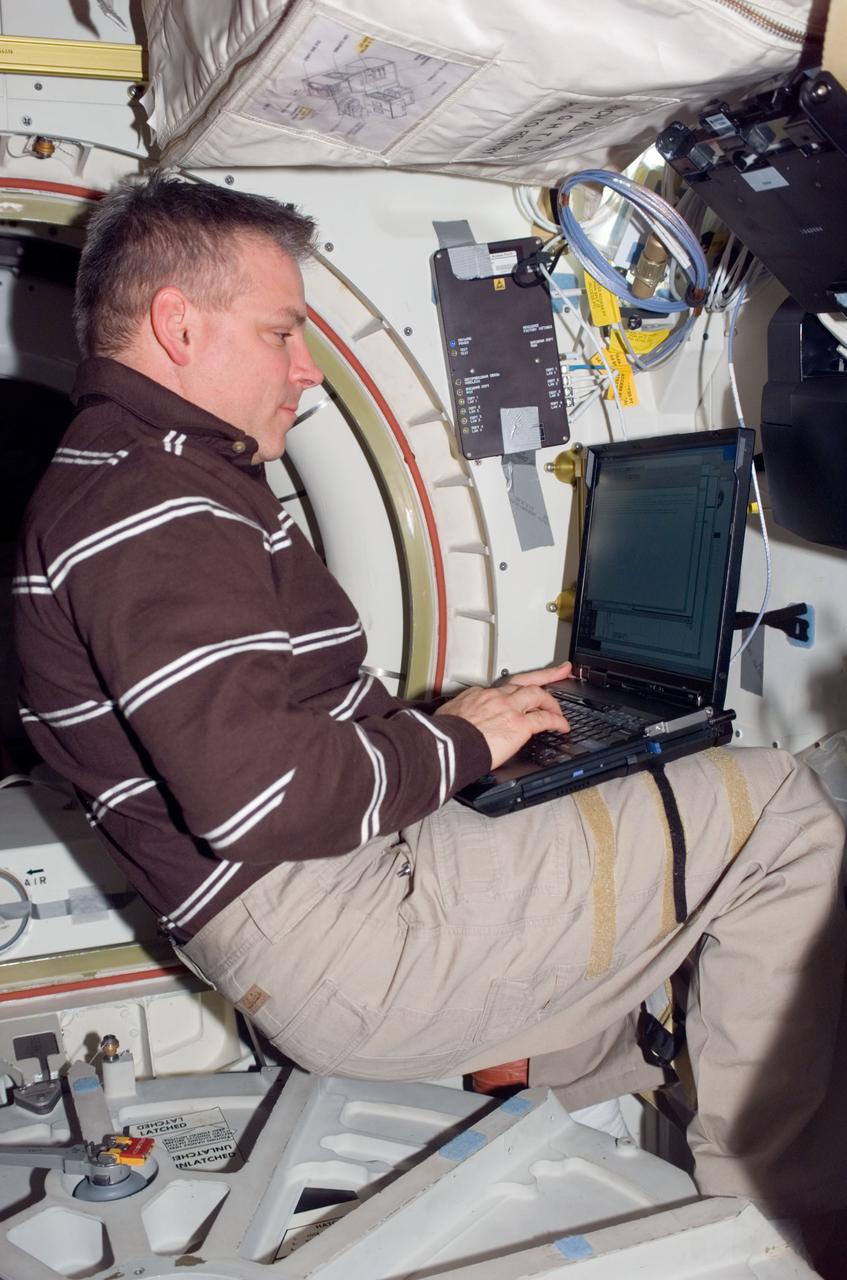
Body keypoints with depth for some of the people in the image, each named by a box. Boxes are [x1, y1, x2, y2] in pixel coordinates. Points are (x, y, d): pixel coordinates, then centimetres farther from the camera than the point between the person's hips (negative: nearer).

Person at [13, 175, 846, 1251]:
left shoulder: (132, 485, 21)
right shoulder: (147, 509, -15)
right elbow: (260, 794, -27)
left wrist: (464, 716, 11)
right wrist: (458, 740, -11)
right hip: (352, 951, -11)